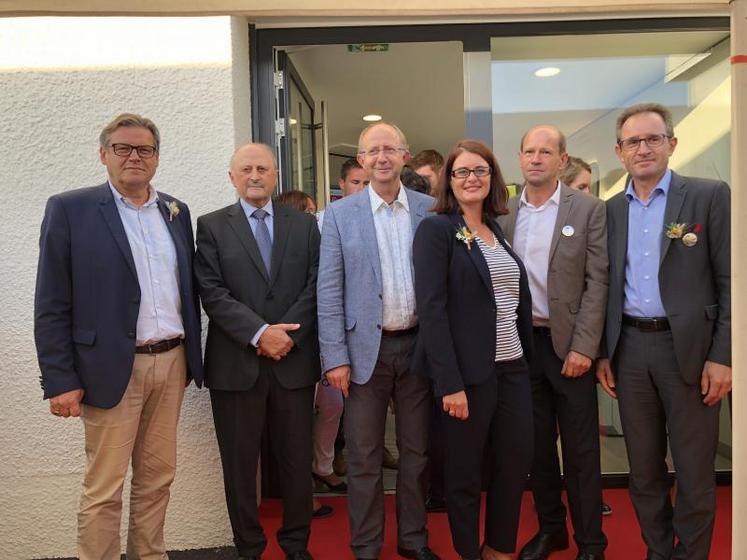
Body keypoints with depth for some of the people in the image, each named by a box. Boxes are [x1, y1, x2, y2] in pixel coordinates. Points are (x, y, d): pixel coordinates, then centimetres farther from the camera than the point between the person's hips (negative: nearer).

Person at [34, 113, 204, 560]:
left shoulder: (176, 212, 10)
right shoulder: (70, 209, -3)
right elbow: (51, 306, -6)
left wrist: (192, 356, 11)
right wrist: (60, 381, -9)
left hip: (172, 363, 5)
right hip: (113, 368, -4)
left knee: (158, 477, 15)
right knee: (103, 488, 6)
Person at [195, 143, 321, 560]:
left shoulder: (304, 224, 9)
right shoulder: (212, 226, 4)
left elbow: (316, 286, 2)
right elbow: (212, 293, -5)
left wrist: (286, 335, -10)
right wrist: (259, 333, -15)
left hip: (295, 360, 2)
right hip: (236, 364, -1)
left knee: (297, 460, 11)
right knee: (240, 464, 9)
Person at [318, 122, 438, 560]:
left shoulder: (430, 210, 3)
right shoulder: (340, 214, 0)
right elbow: (329, 290, -3)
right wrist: (335, 357, -8)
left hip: (418, 344, 2)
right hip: (366, 347, -1)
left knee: (417, 451, 14)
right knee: (364, 458, 8)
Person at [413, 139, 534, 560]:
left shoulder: (498, 230, 13)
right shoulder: (436, 229, -8)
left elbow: (519, 301, 15)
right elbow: (431, 308, -15)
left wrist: (529, 357, 9)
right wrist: (450, 383, -20)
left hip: (513, 367, 7)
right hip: (468, 371, -6)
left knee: (518, 461, 13)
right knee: (465, 473, 8)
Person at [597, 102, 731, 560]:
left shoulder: (710, 195, -2)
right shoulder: (611, 210, 9)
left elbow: (731, 281, -5)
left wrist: (723, 356, -10)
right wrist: (603, 353, 7)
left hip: (689, 347, -3)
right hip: (630, 348, 4)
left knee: (695, 470, 7)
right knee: (644, 469, 14)